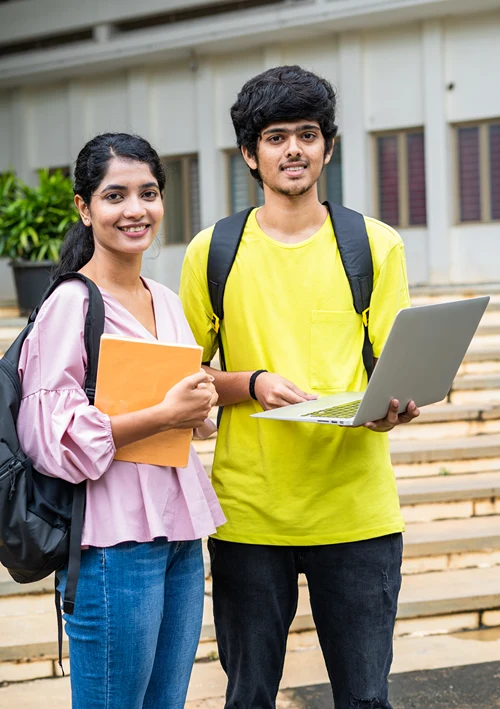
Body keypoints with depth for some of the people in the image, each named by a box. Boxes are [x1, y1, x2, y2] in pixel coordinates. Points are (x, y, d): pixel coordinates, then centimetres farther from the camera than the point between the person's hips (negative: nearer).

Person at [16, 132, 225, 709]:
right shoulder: (71, 304, -9)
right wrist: (165, 414, -18)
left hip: (178, 531, 8)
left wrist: (198, 409, 2)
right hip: (115, 540, -7)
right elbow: (52, 434, -16)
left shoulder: (166, 302, 14)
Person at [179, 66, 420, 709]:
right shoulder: (212, 253, 5)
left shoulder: (376, 246, 5)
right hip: (249, 511, 0)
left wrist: (392, 405, -19)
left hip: (356, 508, 0)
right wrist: (254, 384, -12)